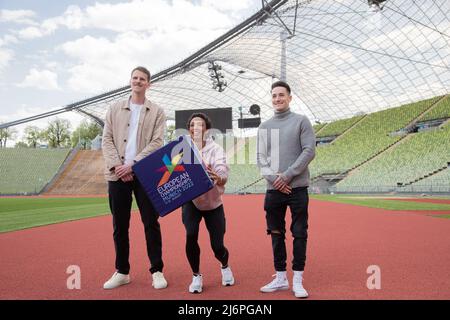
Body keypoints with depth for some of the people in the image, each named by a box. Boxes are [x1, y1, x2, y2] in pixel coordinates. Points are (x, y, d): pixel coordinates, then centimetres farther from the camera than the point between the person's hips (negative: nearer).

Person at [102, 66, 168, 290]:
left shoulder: (157, 112, 7)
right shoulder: (115, 109, 13)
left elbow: (156, 142, -4)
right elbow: (107, 140, 6)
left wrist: (132, 164, -14)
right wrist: (116, 166, -10)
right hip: (117, 175, 2)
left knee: (151, 224, 0)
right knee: (119, 225, 8)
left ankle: (157, 271, 11)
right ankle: (122, 272, 21)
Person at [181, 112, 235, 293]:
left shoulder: (215, 149, -16)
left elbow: (223, 175, -31)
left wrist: (217, 178, -53)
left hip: (213, 203, -1)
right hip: (191, 201, 1)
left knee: (217, 246, -3)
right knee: (191, 236, -22)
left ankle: (225, 267, 35)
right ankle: (196, 276, 4)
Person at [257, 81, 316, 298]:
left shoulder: (301, 121, 3)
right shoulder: (264, 126, 13)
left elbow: (309, 151, -6)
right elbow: (261, 157, 8)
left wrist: (287, 175, -13)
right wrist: (272, 178, -9)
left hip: (297, 188, -4)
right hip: (273, 189, 4)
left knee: (299, 234, 0)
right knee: (276, 234, 9)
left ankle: (297, 280, 11)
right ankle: (280, 278, 21)